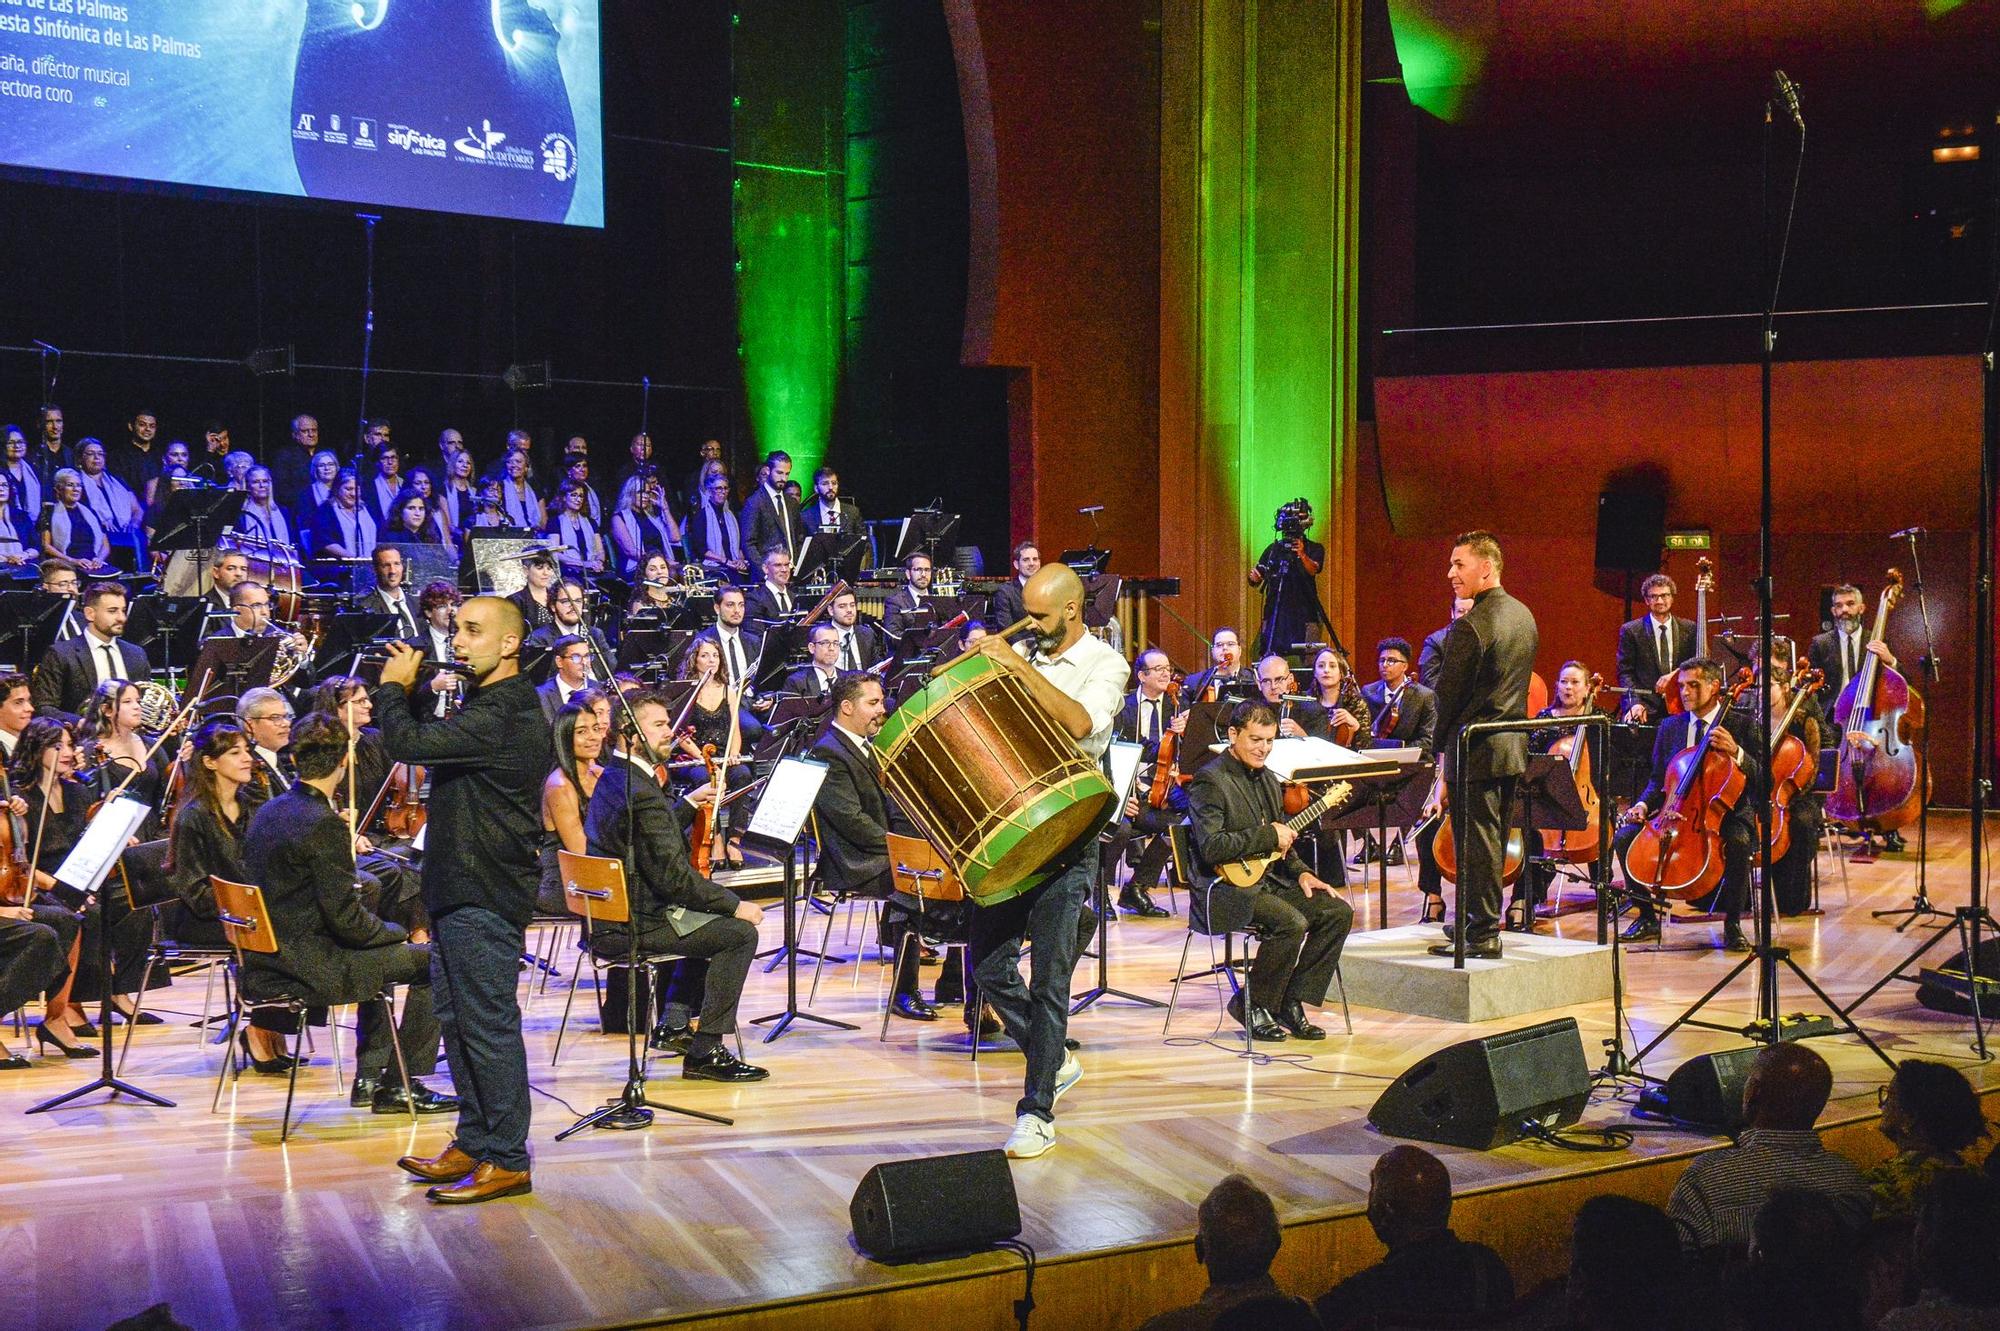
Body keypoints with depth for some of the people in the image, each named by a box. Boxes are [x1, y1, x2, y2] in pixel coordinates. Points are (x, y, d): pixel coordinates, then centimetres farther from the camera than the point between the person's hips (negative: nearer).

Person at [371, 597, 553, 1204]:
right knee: (458, 1020, 17)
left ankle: (506, 1160, 3)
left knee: (489, 1025, -4)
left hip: (484, 897, -11)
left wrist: (394, 686, -9)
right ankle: (474, 1143, 26)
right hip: (459, 888, 11)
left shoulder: (501, 717, -20)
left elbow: (408, 743, -23)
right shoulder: (493, 706, 16)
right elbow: (431, 743, 25)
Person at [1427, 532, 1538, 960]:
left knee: (1476, 841, -2)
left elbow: (1448, 692, -15)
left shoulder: (1470, 626, -19)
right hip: (1514, 746, 9)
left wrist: (1441, 746, -2)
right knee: (1493, 838, 16)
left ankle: (1482, 934, 3)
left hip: (1476, 749, -9)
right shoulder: (1524, 616, 9)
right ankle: (1479, 920, 26)